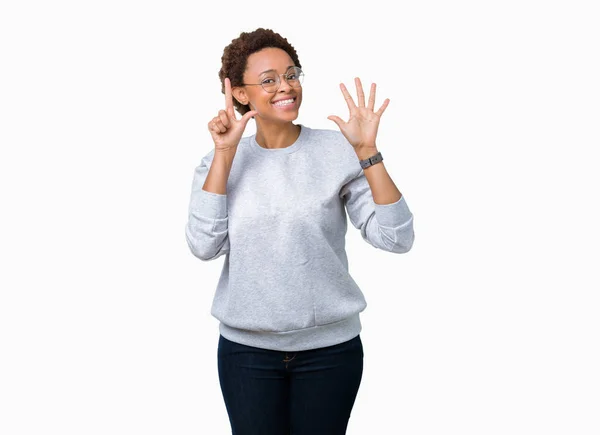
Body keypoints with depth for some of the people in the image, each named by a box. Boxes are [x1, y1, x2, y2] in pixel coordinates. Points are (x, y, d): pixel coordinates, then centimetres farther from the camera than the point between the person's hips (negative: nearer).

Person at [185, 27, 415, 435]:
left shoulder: (337, 151, -7)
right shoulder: (220, 162, 0)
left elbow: (396, 239, -13)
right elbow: (205, 246, -14)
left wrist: (368, 152, -21)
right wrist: (224, 154, -16)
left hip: (330, 347, -1)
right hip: (246, 348, 1)